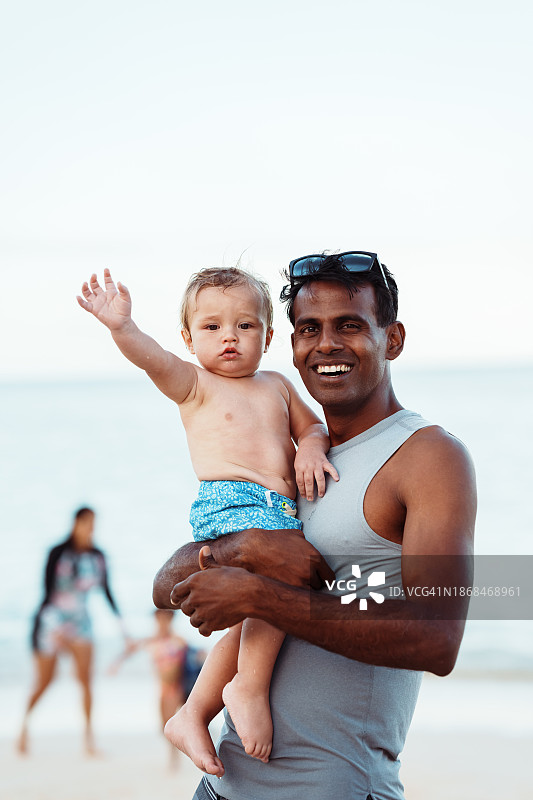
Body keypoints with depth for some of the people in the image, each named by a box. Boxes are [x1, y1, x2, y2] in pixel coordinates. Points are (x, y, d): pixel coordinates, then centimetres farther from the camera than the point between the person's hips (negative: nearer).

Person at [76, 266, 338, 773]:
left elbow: (313, 426, 30)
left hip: (281, 513, 7)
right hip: (229, 506, -7)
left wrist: (311, 448, 5)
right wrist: (122, 328, -34)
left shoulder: (276, 386, 22)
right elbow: (156, 361, -14)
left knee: (252, 624, 7)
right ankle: (250, 688, -21)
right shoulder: (195, 384, 5)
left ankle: (191, 717, 19)